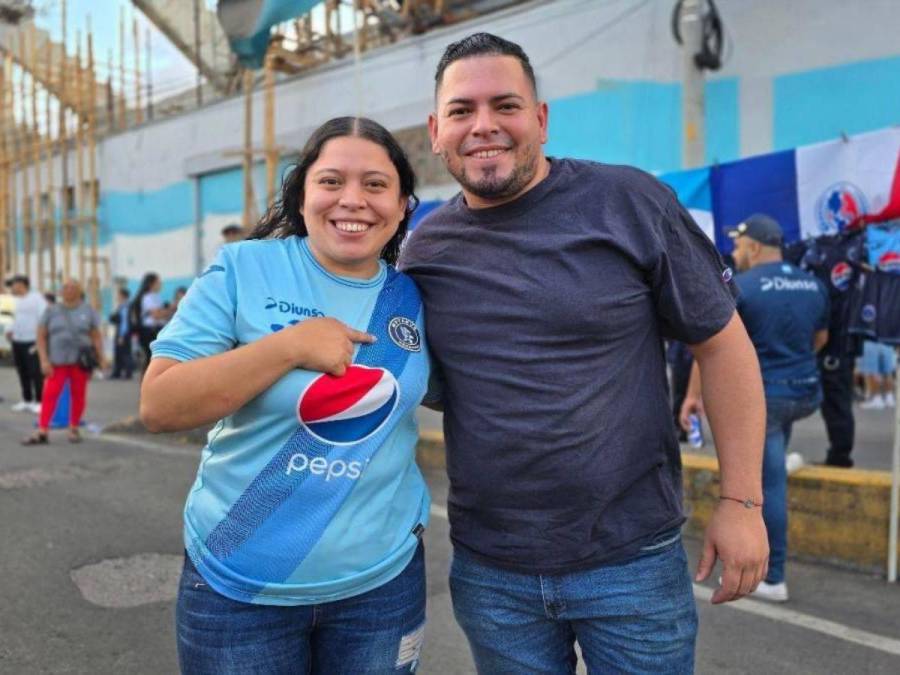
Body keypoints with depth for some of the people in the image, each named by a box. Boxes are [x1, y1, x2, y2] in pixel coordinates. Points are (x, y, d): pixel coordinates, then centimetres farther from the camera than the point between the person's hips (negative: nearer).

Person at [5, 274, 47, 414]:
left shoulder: (36, 298, -9)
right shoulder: (18, 300, 18)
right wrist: (11, 331, 13)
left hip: (32, 342, -8)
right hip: (17, 341, 8)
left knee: (35, 372, -8)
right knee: (23, 373, 11)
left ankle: (39, 401, -3)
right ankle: (26, 400, 19)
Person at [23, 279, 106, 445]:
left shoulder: (87, 310, 7)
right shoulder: (51, 311, 8)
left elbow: (96, 336, 5)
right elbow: (41, 336, 5)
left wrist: (101, 358, -4)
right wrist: (44, 360, -5)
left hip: (80, 361, 0)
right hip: (57, 361, 0)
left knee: (78, 394, 2)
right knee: (49, 394, -8)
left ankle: (73, 429, 15)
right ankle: (42, 432, -7)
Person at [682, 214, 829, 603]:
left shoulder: (739, 287, -11)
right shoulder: (814, 285, 9)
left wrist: (693, 394, -5)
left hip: (762, 395, -6)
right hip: (807, 393, 6)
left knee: (769, 483, 0)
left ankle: (773, 579, 8)